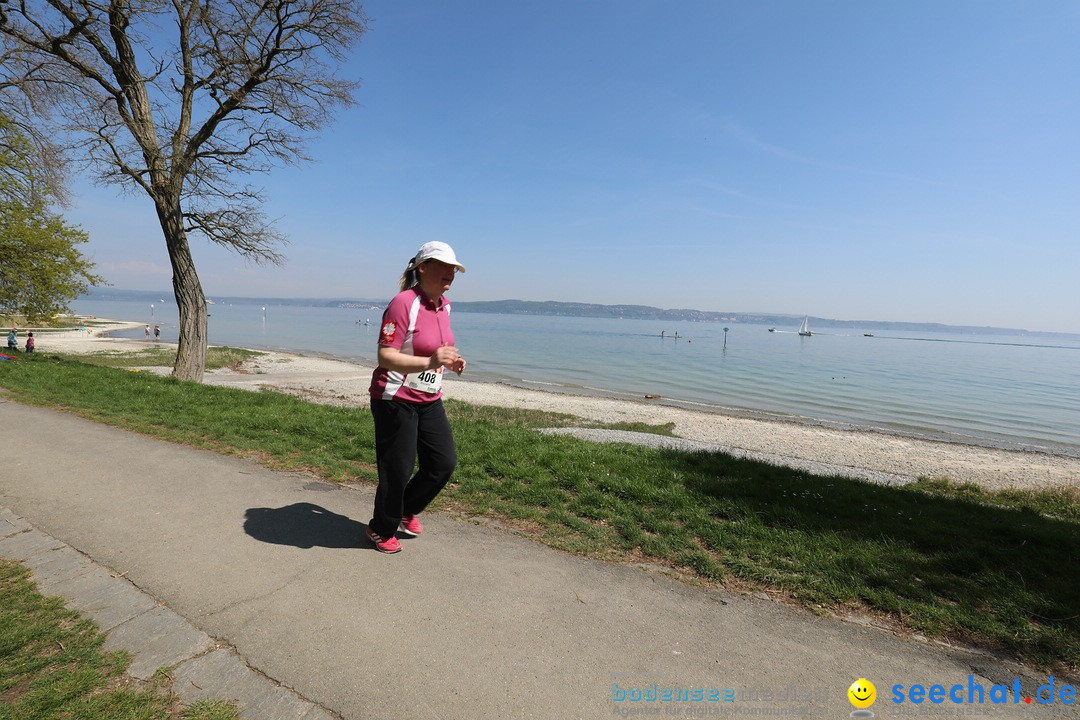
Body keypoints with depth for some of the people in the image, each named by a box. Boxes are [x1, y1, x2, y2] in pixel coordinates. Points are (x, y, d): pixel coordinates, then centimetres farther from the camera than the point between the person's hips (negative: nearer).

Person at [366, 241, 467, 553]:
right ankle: (381, 530, 29)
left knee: (444, 462, 10)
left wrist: (450, 360, 1)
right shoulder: (403, 303, -20)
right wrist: (429, 362, -38)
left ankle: (406, 510, 36)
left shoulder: (444, 305, 6)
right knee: (397, 470, 3)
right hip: (395, 400, -8)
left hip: (429, 400, 8)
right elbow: (385, 357, -25)